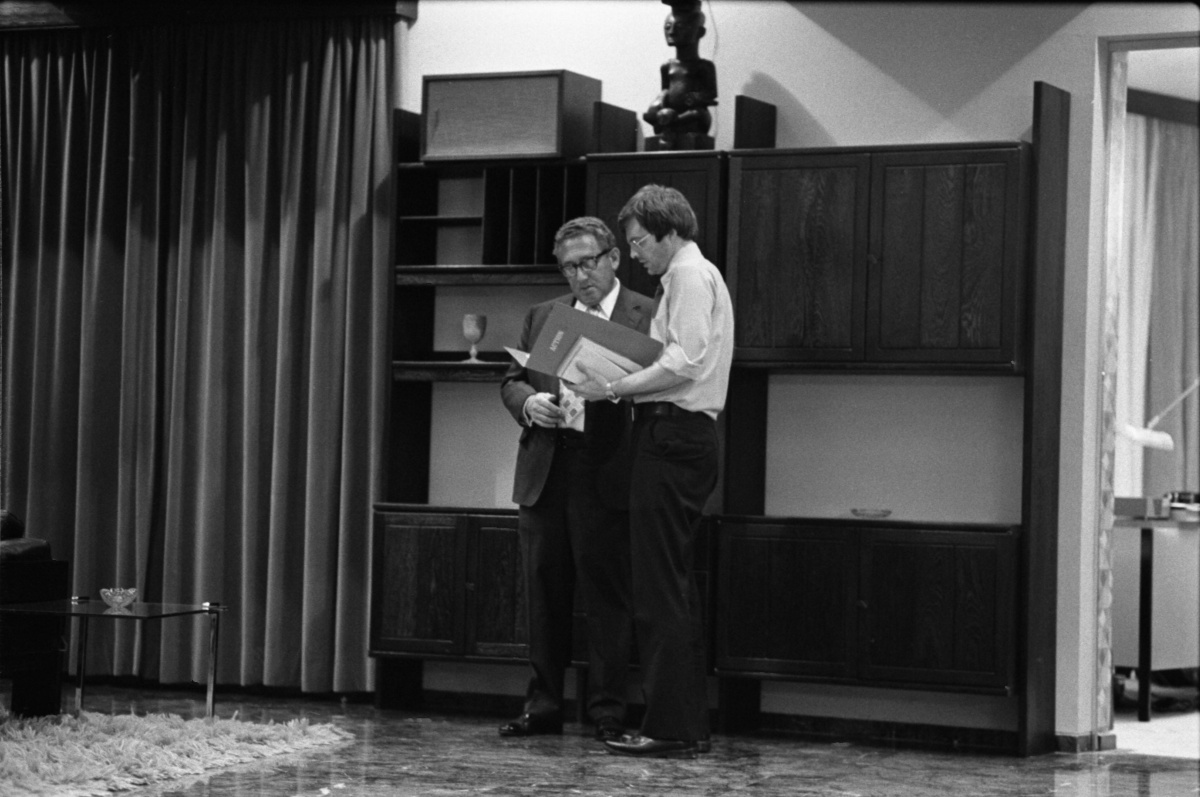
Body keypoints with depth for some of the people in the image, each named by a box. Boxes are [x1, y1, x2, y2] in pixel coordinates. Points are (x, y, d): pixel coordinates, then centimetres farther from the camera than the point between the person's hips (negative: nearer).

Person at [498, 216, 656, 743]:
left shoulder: (648, 317, 3)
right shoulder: (541, 316, 18)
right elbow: (510, 381, 16)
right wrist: (530, 403, -5)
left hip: (606, 476, -4)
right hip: (544, 472, 5)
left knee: (607, 596, -2)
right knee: (545, 594, 8)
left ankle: (608, 714, 4)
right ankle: (543, 707, 15)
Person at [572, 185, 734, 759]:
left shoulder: (690, 275, -7)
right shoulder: (698, 276, 24)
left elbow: (685, 362, -20)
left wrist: (614, 387, -17)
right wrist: (621, 387, 12)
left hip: (671, 436, -11)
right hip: (686, 436, 11)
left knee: (660, 590, -10)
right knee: (676, 587, 12)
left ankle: (669, 729, -11)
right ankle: (689, 723, 16)